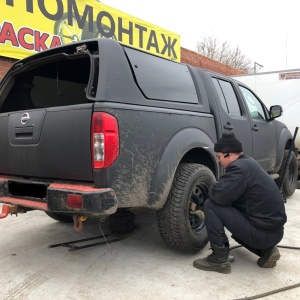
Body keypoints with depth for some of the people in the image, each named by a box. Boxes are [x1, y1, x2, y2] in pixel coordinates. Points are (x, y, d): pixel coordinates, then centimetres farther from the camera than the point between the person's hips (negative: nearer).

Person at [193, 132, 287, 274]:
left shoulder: (240, 167, -17)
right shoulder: (248, 163, 14)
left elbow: (219, 195, -26)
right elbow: (229, 197, 21)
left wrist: (211, 191, -2)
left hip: (262, 233, -10)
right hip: (274, 230, 10)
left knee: (211, 205, -11)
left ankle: (219, 259, -4)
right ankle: (266, 251, 16)